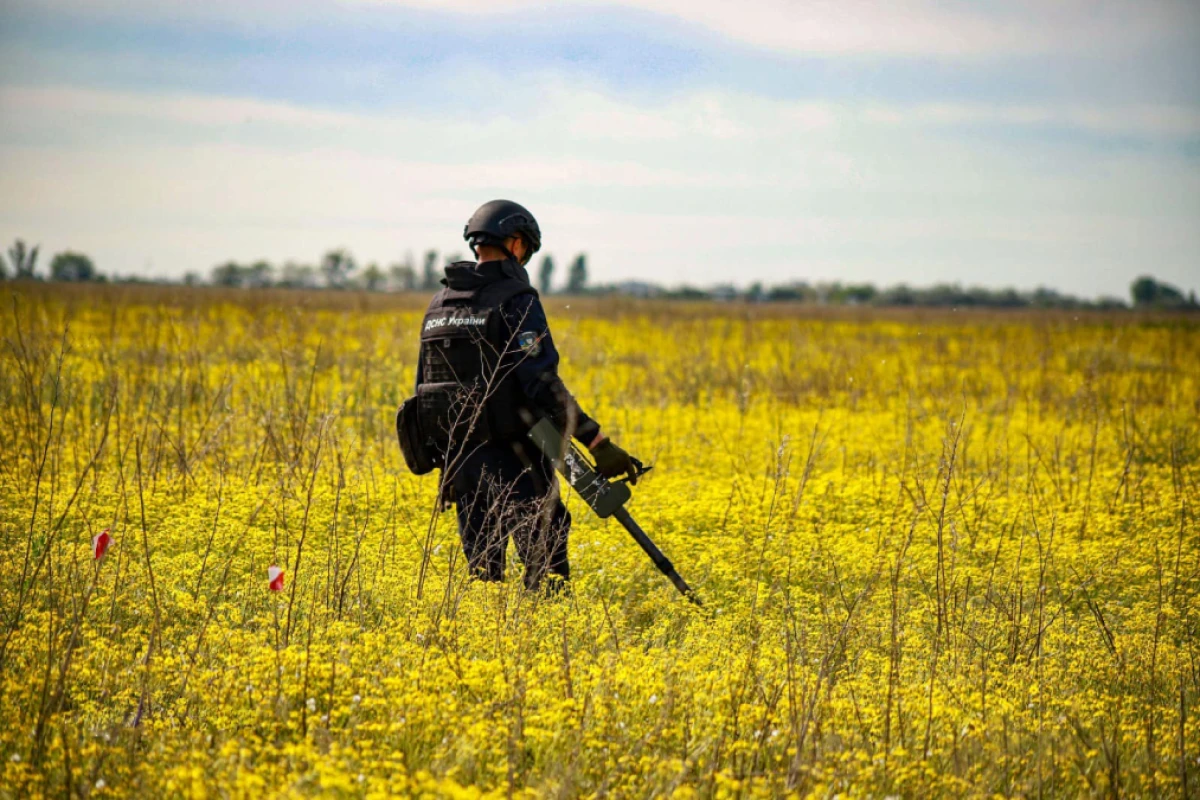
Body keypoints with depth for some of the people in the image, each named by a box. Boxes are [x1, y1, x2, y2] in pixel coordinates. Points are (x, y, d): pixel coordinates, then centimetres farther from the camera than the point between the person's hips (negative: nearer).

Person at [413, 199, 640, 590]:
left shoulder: (439, 304, 13)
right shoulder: (516, 300, -10)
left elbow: (425, 388, 17)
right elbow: (543, 384, -19)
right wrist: (598, 442, -18)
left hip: (460, 460, 7)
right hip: (511, 460, -7)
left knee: (481, 571, 11)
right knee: (547, 573, -4)